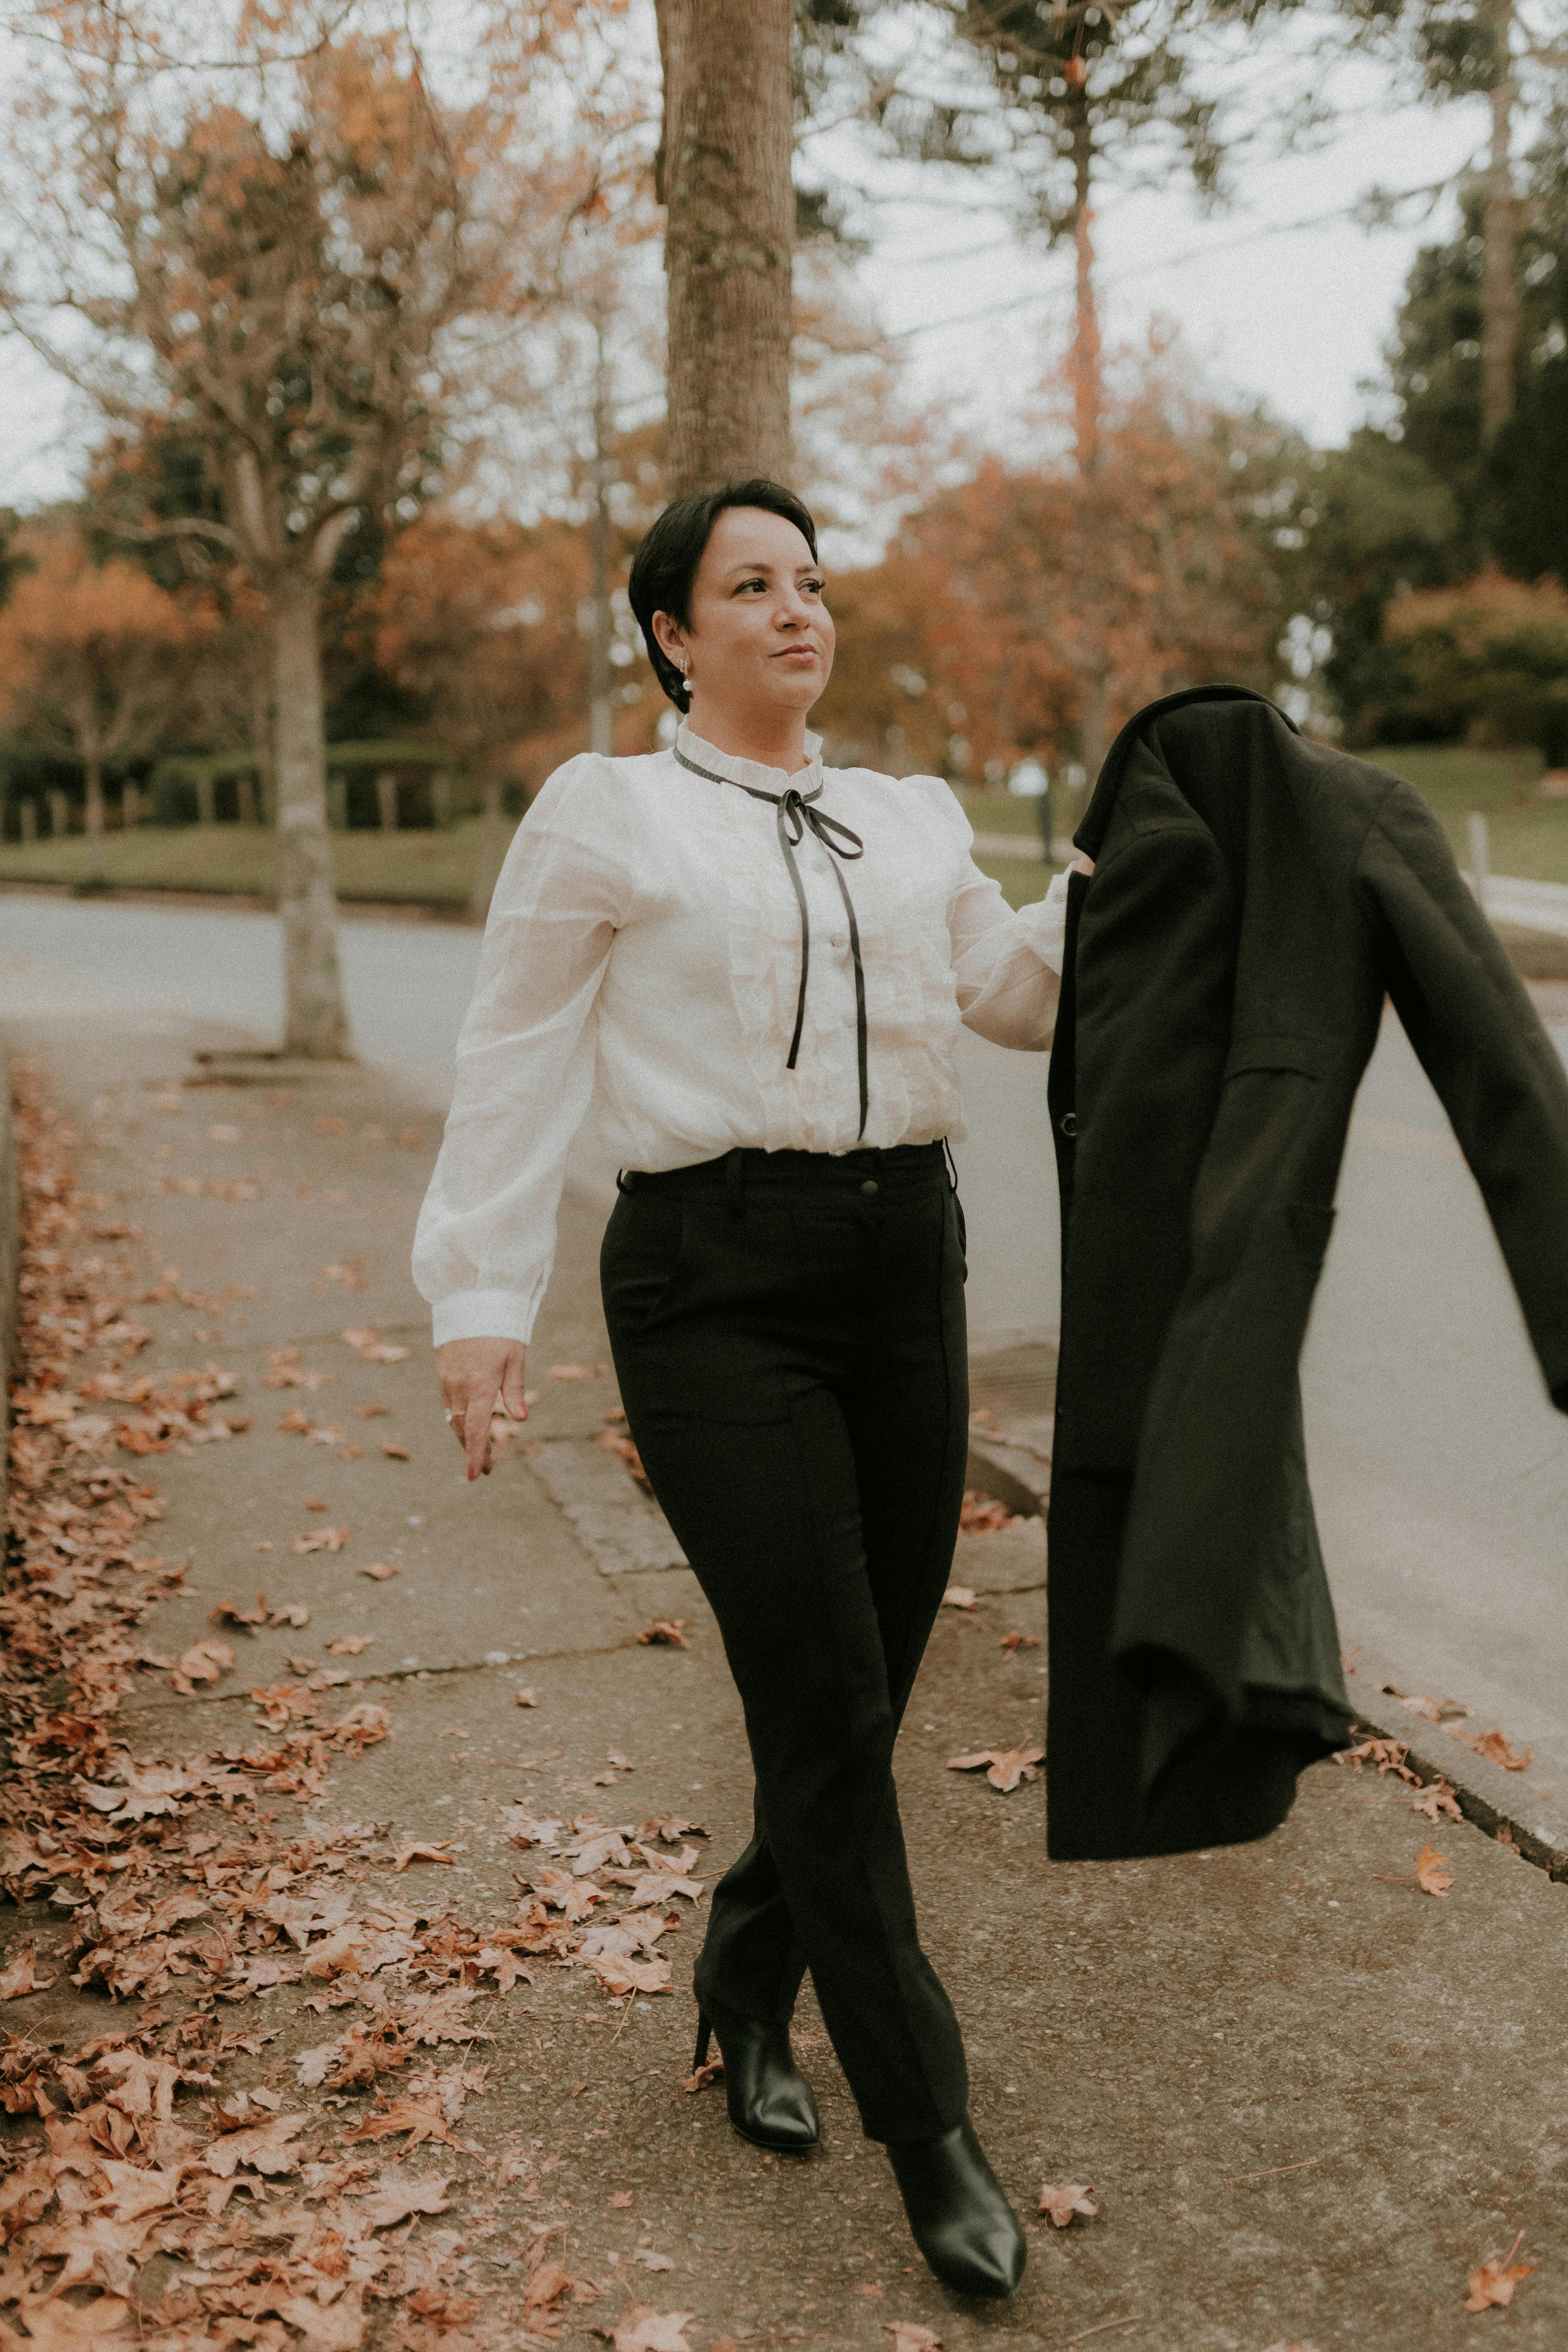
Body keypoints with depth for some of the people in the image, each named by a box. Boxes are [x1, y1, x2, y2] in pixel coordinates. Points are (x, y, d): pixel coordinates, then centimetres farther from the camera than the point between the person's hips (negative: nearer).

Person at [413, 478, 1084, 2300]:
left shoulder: (911, 822, 16)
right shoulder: (606, 814, 2)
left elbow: (1025, 994, 12)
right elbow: (515, 1066, 2)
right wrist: (482, 1299, -3)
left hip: (904, 1262, 5)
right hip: (716, 1280, -5)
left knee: (862, 1695, 10)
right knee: (828, 1712, -5)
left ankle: (746, 1994, 38)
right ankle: (931, 2135, 11)